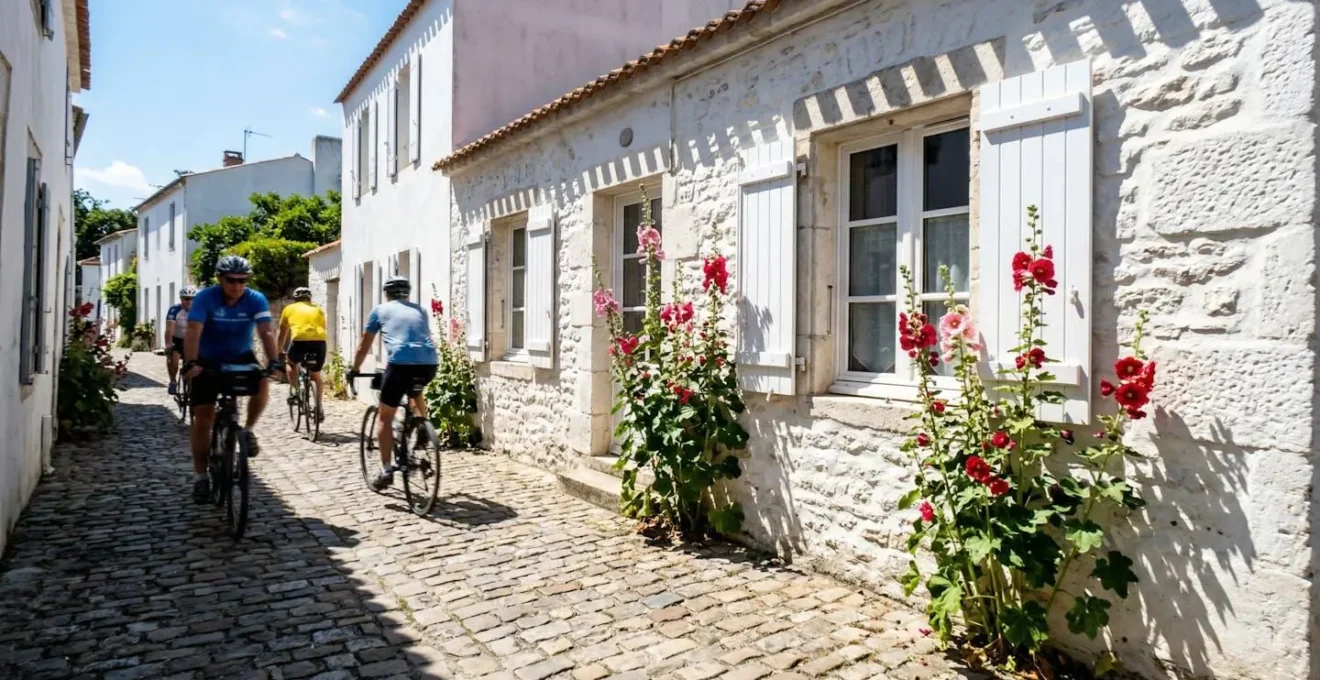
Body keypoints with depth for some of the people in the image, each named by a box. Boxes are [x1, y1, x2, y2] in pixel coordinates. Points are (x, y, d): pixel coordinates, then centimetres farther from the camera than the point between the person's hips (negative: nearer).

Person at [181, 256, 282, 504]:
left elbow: (266, 332, -26)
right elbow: (193, 331, -31)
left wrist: (274, 361, -42)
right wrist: (190, 363, -46)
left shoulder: (256, 300, -16)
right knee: (203, 419, -3)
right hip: (208, 361, -1)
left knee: (262, 385, -30)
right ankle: (200, 476, 9)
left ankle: (247, 430, -3)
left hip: (241, 358, 1)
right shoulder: (205, 298, -20)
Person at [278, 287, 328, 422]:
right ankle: (319, 408, 13)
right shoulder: (318, 309, 29)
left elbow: (282, 334, 32)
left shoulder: (289, 308, 24)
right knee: (316, 376, 22)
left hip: (300, 340, -2)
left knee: (291, 362, 31)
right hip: (319, 342, 2)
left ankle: (294, 391, 15)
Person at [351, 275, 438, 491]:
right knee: (416, 392, 38)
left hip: (401, 364, -3)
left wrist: (354, 370, 38)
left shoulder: (381, 310, 19)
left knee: (384, 417, 10)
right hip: (429, 364, 4)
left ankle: (386, 470, 5)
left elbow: (364, 345, 25)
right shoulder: (420, 310, 27)